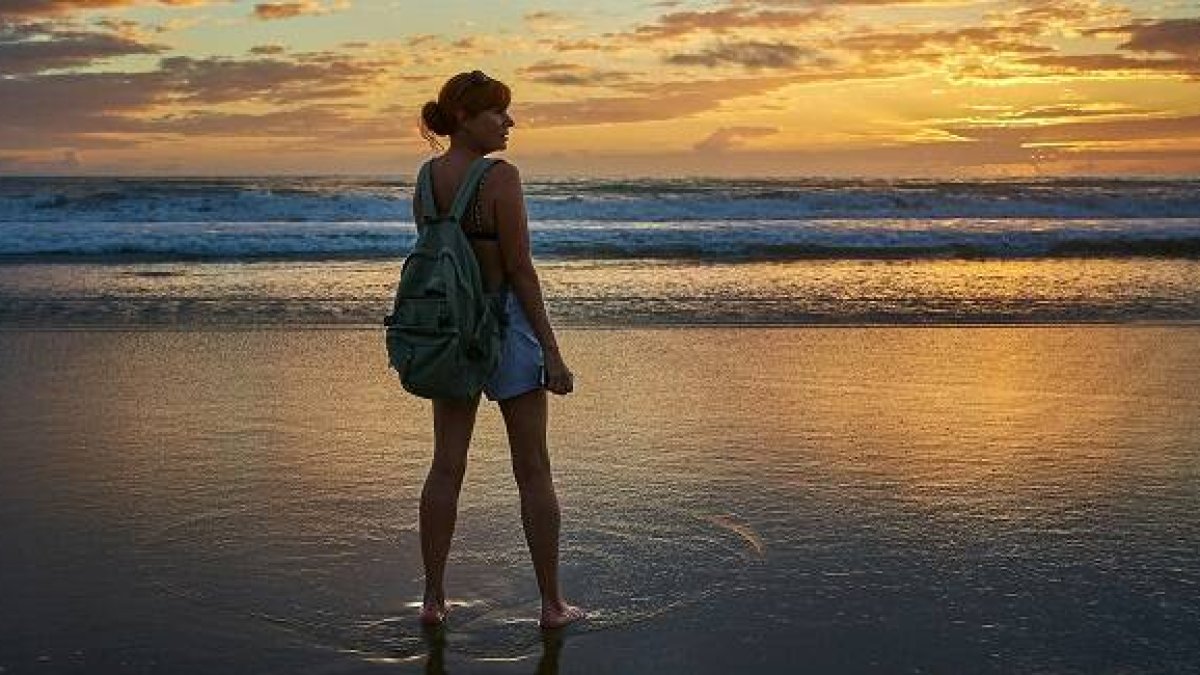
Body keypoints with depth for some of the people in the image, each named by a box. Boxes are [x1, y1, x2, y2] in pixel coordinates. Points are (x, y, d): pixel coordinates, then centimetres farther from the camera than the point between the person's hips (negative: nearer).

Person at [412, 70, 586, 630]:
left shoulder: (426, 178, 4)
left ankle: (434, 599, 15)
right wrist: (553, 353, -13)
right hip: (507, 322, -6)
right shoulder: (501, 177, -17)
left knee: (446, 467, 11)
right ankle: (552, 604, 13)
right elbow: (521, 270, -18)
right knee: (534, 472, 5)